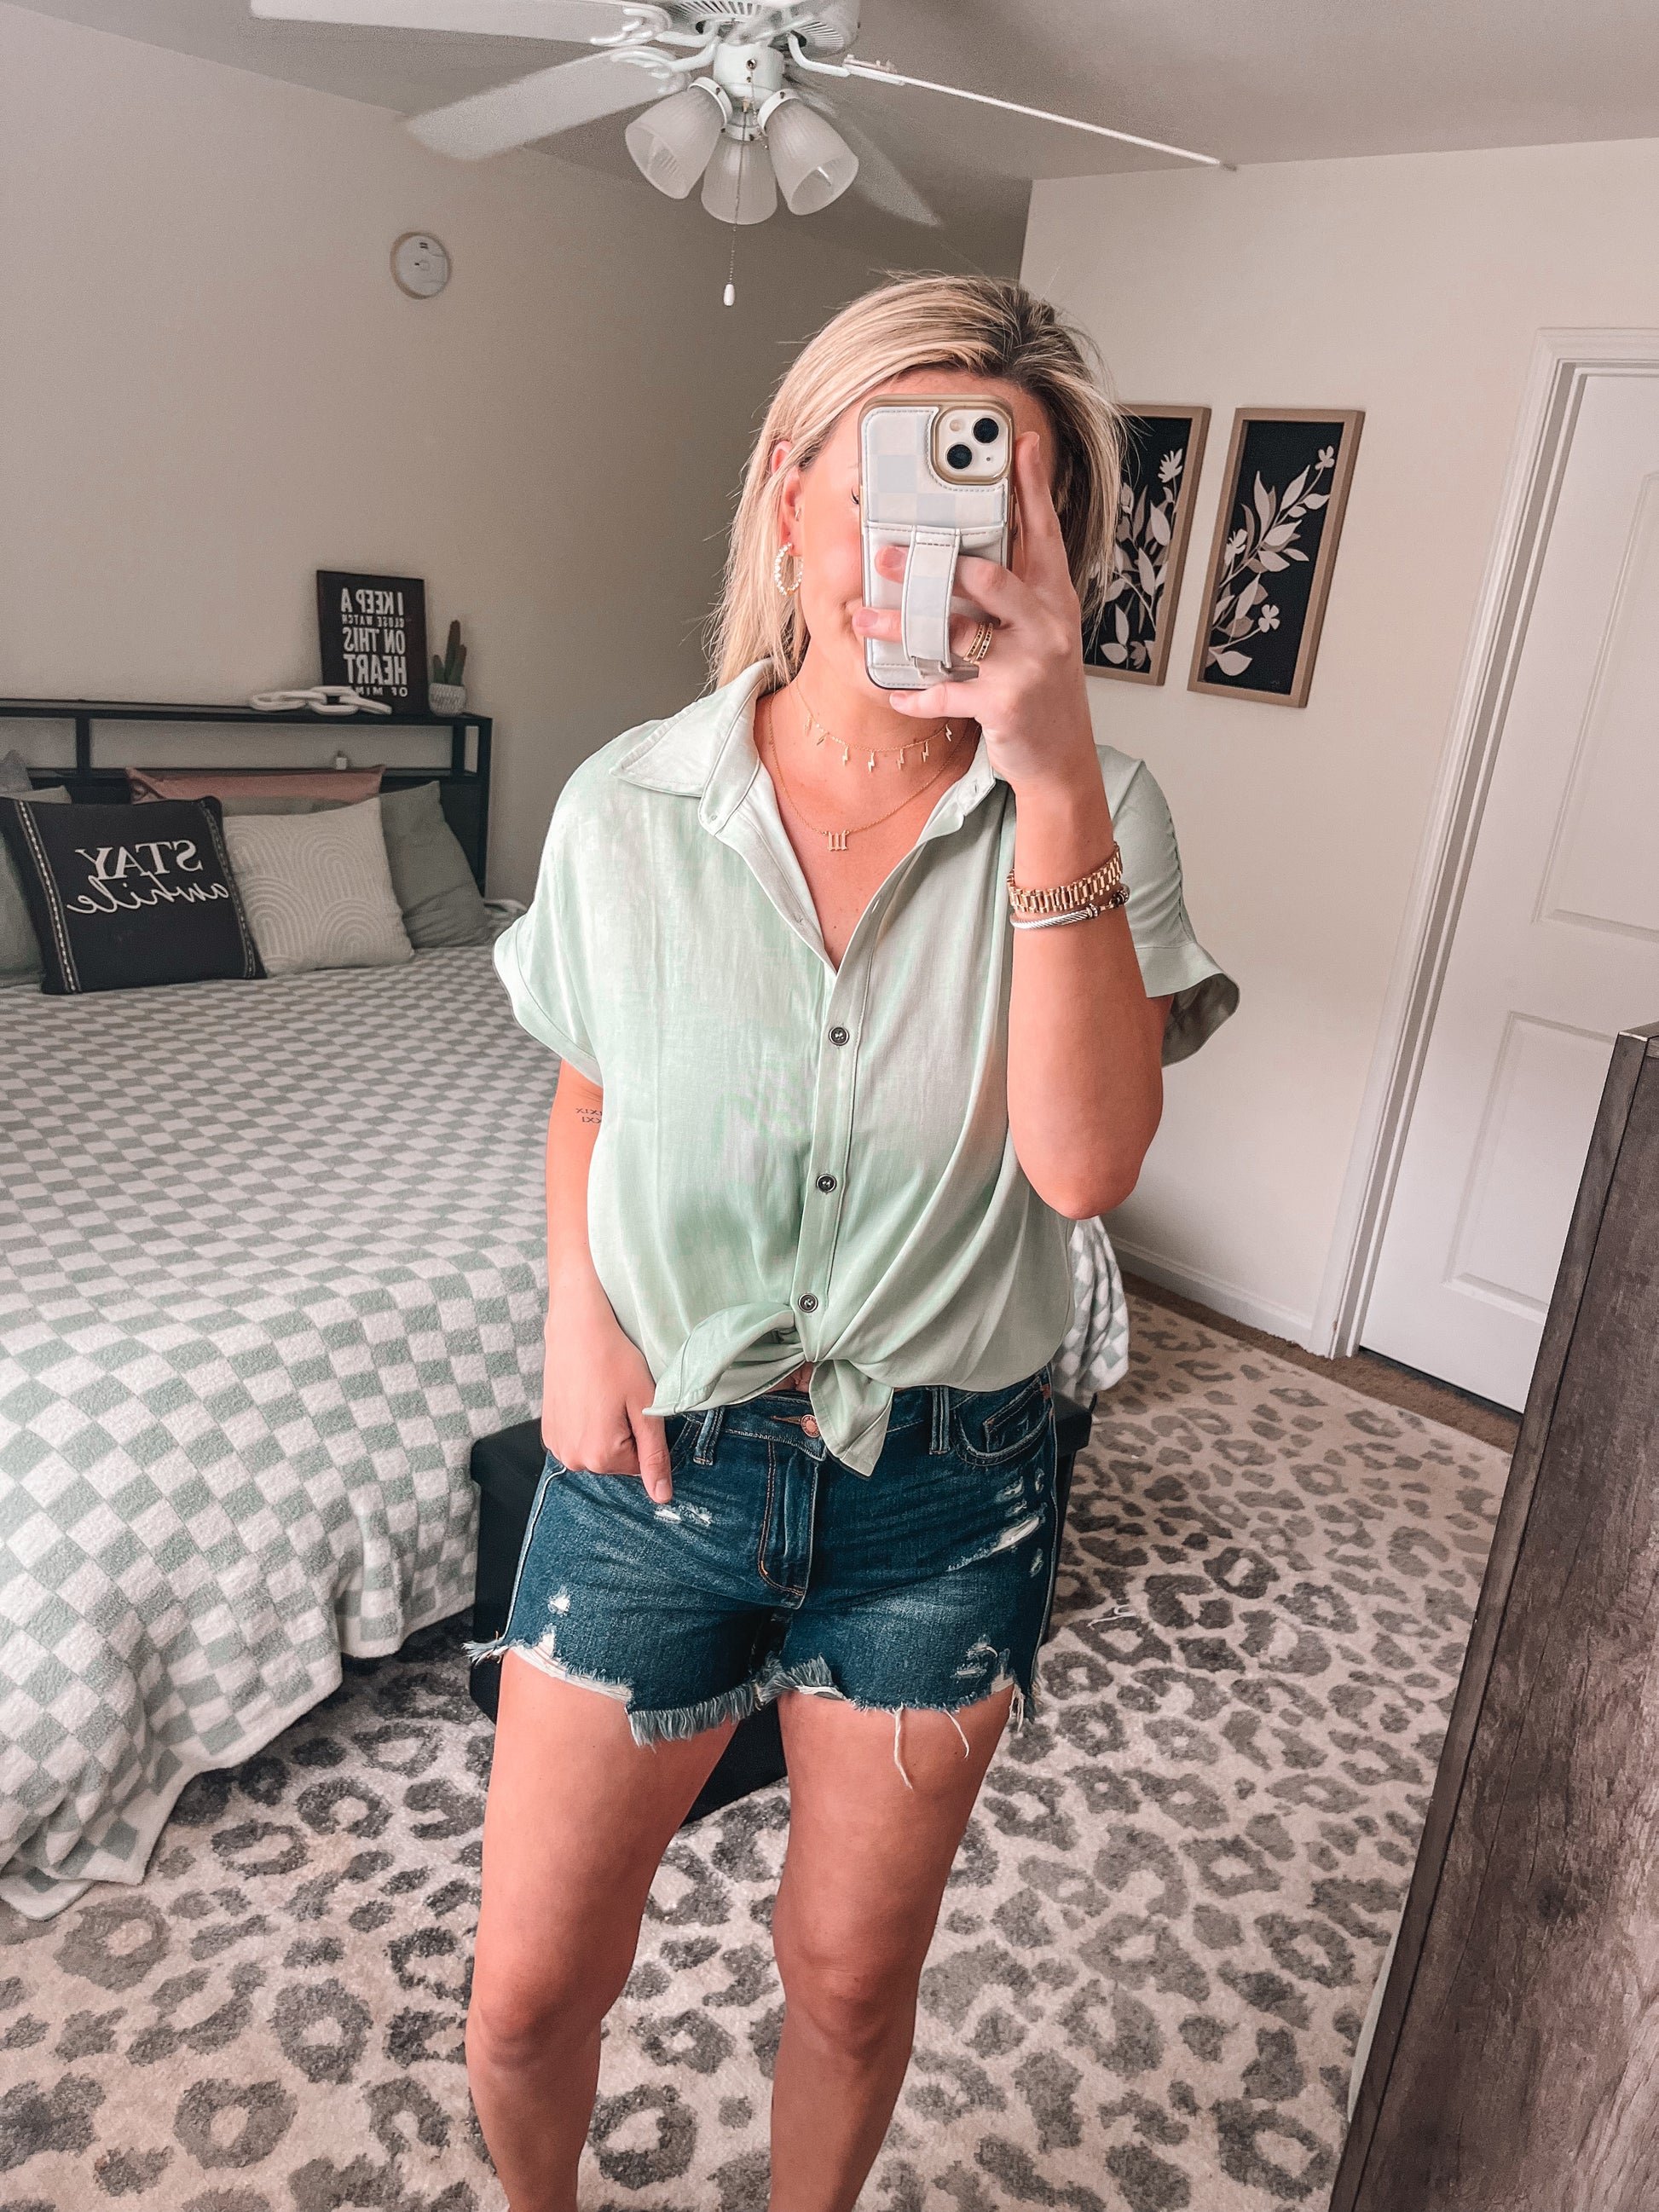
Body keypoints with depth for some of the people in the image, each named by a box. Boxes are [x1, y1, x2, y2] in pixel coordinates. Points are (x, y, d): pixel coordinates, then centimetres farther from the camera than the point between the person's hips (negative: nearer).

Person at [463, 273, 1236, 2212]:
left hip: (944, 1482, 0)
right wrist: (576, 1309, -7)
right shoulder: (628, 806, -7)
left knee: (850, 1978, 20)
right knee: (527, 1996, 13)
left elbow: (1085, 1159, -24)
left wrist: (1053, 780, -30)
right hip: (661, 1452, 1)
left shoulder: (1089, 809, -10)